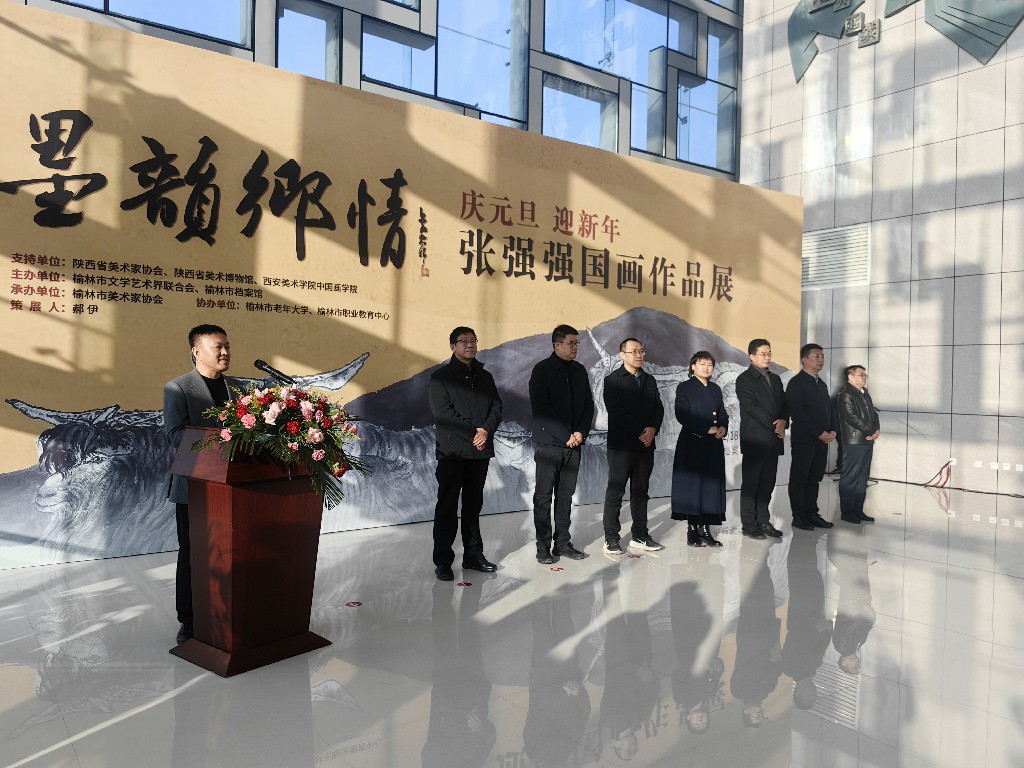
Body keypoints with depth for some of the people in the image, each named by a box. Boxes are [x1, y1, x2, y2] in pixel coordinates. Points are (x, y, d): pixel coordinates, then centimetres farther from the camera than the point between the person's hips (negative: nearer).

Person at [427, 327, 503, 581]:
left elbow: (497, 408, 8)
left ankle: (473, 555, 20)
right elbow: (442, 413, -12)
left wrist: (486, 431, -11)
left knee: (473, 505, 12)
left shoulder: (485, 377, 15)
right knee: (447, 506, -1)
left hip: (481, 451, 5)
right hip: (452, 452, -5)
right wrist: (474, 432, -14)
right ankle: (443, 561, 5)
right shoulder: (441, 377, -1)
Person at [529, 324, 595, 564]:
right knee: (544, 496, 0)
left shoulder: (579, 371, 12)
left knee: (566, 495, 10)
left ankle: (562, 543, 18)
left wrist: (581, 432, -4)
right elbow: (540, 409, -13)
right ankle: (543, 546, 7)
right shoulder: (542, 370, -6)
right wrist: (565, 436, -14)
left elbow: (588, 405, 13)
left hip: (573, 444, 5)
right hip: (549, 444, -5)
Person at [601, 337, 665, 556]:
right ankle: (611, 538, 6)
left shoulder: (649, 380, 15)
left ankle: (639, 536, 17)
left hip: (646, 445, 6)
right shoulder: (613, 380, -4)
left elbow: (658, 408, 10)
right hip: (621, 445, -6)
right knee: (615, 492, 0)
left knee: (640, 492, 10)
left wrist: (652, 429, -9)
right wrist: (640, 432, -15)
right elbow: (616, 412, -13)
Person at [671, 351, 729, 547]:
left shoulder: (716, 389, 16)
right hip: (692, 444, -5)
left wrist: (723, 427, -5)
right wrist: (707, 429, -16)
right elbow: (682, 415, -12)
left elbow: (723, 414, 17)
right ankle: (692, 529, 4)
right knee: (692, 485, -3)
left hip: (713, 445, 5)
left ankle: (705, 529, 9)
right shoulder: (684, 388, -2)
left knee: (711, 485, 4)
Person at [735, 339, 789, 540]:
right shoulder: (744, 379, -4)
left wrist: (783, 421, -7)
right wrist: (773, 424, -16)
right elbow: (752, 406, -14)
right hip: (754, 440, -6)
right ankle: (749, 524, 5)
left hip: (773, 440, 6)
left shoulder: (775, 379, 18)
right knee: (750, 483, -1)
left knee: (767, 484, 9)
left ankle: (763, 521, 17)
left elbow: (785, 404, 13)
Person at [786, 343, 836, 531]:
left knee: (814, 478, 11)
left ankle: (812, 514, 19)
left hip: (822, 440, 8)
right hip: (803, 440, -8)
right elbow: (798, 413, -16)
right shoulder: (796, 383, -9)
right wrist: (820, 433, -16)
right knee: (799, 479, 0)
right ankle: (799, 517, 6)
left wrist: (832, 430, 4)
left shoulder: (821, 384, 18)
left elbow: (828, 409, 22)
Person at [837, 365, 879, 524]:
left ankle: (858, 510, 16)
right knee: (849, 478, -4)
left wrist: (876, 430, -1)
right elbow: (852, 417, -16)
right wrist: (872, 431, -11)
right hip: (853, 443, -9)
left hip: (867, 441, 9)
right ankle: (846, 512, 1)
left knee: (862, 478, 11)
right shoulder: (846, 395, -9)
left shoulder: (865, 394, 20)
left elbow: (873, 414, 17)